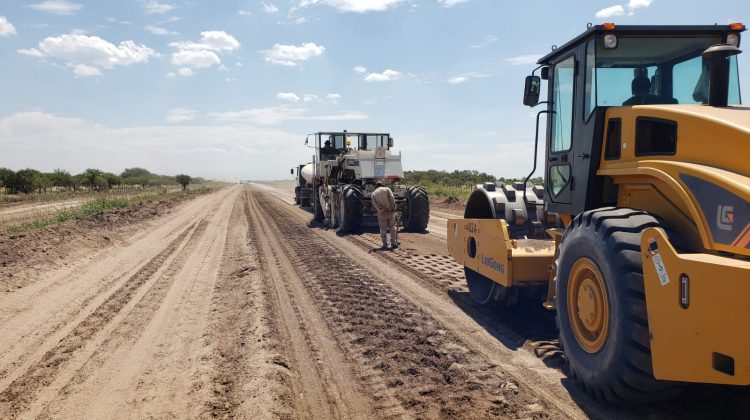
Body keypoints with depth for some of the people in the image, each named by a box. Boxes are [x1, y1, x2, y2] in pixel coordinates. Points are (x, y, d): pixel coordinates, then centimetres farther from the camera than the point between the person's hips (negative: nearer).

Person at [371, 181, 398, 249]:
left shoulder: (374, 193, 7)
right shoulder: (387, 189, 5)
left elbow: (374, 203, -9)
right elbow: (391, 198, -12)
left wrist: (382, 209, -16)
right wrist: (393, 208, -14)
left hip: (381, 213, 0)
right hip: (390, 212, 0)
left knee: (383, 229, 11)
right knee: (392, 228, 10)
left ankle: (385, 244, 10)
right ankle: (394, 243, 6)